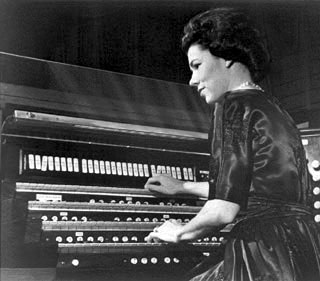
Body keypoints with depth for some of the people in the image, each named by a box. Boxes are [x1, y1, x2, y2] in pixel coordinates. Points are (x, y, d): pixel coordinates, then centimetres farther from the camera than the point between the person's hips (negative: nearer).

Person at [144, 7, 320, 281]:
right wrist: (182, 187, 45)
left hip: (265, 253, -9)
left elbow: (224, 209, -17)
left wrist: (180, 233, 4)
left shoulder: (234, 105, -9)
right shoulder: (273, 108, 18)